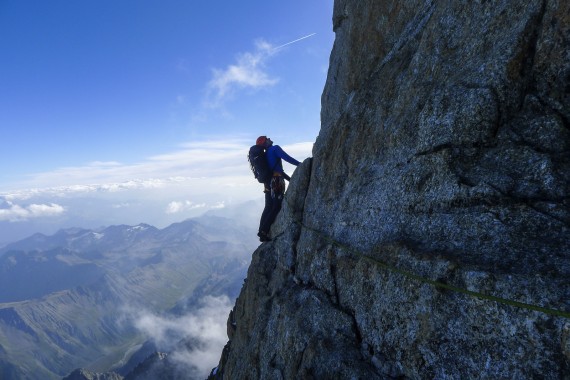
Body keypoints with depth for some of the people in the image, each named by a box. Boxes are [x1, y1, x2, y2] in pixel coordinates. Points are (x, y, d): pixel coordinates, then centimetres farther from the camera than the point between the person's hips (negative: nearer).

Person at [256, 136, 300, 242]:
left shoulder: (266, 155, 23)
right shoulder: (275, 148, -2)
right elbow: (287, 158, -14)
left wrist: (290, 179, 25)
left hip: (268, 183, 9)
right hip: (276, 182, -9)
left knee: (268, 208, 13)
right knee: (276, 208, -6)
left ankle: (262, 232, 15)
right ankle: (264, 232, -10)